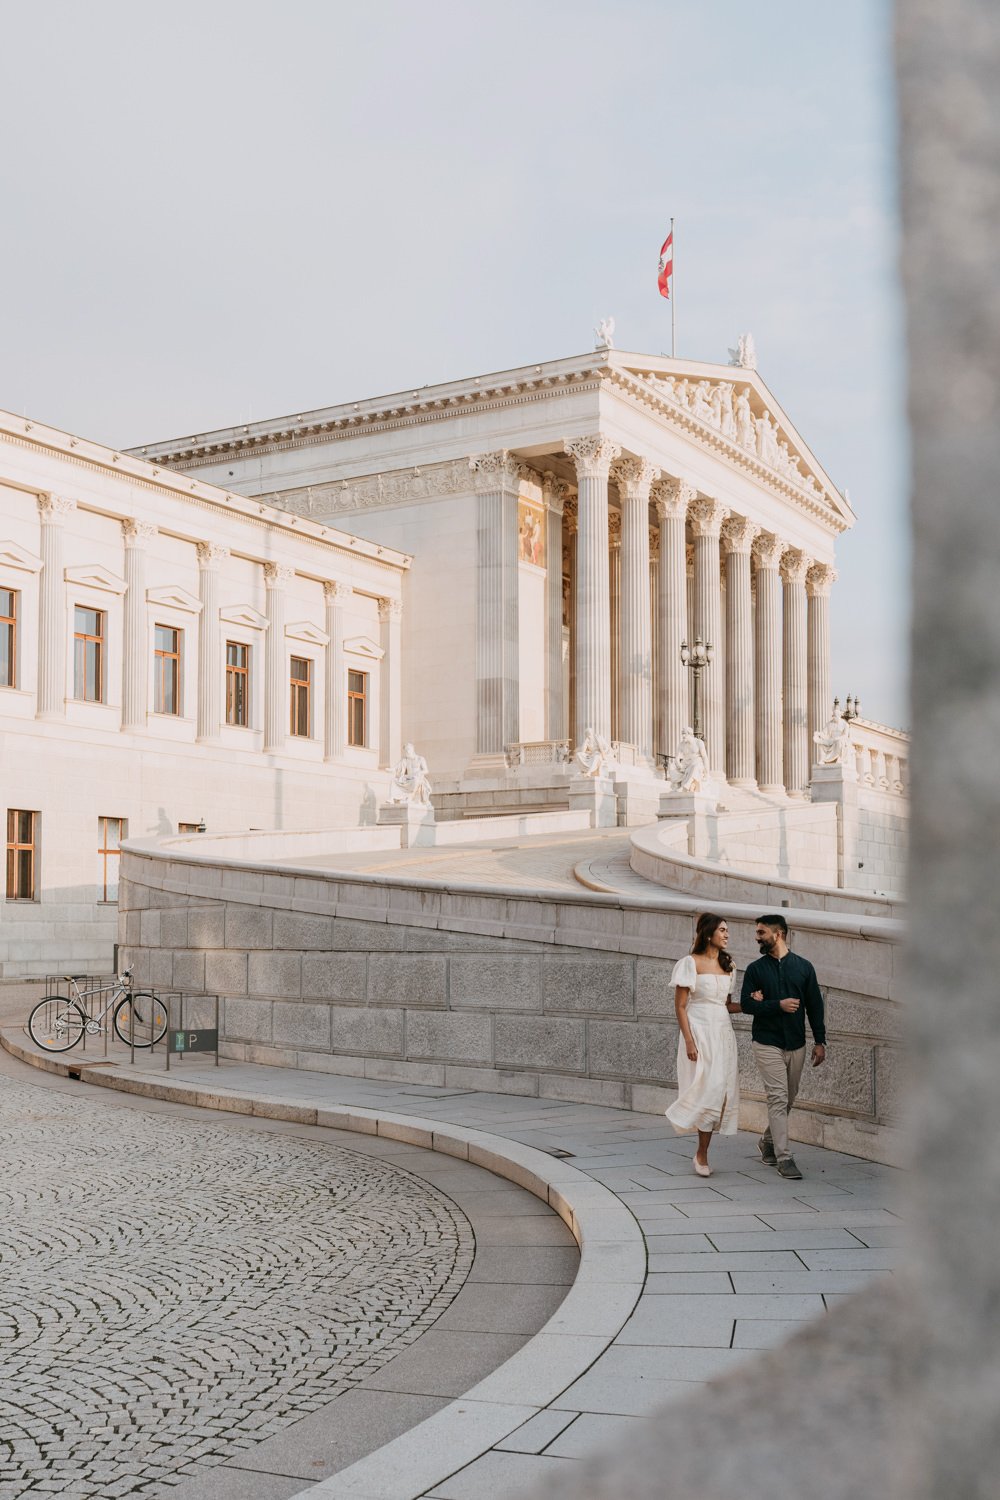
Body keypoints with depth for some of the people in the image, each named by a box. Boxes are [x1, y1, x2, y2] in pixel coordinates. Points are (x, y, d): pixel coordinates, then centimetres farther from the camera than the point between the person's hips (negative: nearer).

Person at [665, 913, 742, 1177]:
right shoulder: (691, 963, -5)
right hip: (700, 1031, -6)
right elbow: (680, 1005, -7)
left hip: (723, 1031, 6)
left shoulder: (727, 965, 14)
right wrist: (688, 1041, -14)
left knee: (722, 1091, 1)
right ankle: (701, 1154, 1)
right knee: (709, 1089, -12)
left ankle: (702, 1153, 10)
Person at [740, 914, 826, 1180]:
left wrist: (820, 1041, 2)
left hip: (796, 1044, 3)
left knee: (788, 1099, 11)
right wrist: (778, 1005, -17)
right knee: (778, 1099, -10)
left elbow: (815, 1005, 7)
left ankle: (768, 1142, 33)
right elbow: (746, 1004, -5)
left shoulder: (803, 966, 6)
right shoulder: (755, 969, 3)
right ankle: (784, 1159, -10)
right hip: (767, 1043, -3)